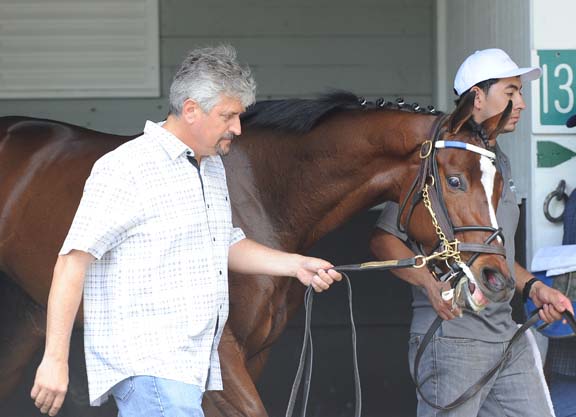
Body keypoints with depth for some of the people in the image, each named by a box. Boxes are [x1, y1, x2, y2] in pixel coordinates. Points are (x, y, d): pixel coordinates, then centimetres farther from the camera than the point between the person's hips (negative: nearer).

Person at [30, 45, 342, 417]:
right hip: (145, 364, -9)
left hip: (191, 365, 9)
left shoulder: (212, 167, 17)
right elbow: (73, 262, -15)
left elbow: (227, 245, 31)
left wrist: (295, 265, 16)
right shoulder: (126, 168, -13)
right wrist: (55, 360, -19)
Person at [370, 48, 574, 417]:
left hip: (507, 334, 8)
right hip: (452, 335, -8)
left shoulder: (499, 162, 17)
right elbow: (383, 240, -12)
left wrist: (533, 287, 11)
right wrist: (432, 283, -26)